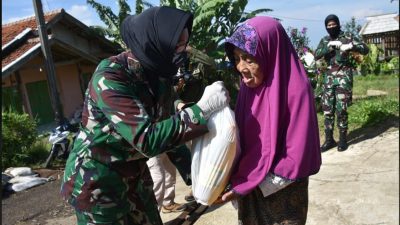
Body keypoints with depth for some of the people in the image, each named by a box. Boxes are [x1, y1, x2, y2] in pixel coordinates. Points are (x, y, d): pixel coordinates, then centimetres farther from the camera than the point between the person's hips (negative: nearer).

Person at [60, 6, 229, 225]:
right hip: (96, 182, -6)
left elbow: (167, 128, 4)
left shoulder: (158, 75, -4)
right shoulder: (109, 78, -25)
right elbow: (148, 140, -32)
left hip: (134, 177, 7)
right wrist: (202, 109, -31)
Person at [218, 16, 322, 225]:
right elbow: (242, 137, 3)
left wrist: (244, 186, -19)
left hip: (282, 197, -5)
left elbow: (296, 158, -20)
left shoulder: (295, 90, -22)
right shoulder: (248, 85, -4)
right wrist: (234, 179, -10)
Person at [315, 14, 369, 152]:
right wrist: (330, 46, -15)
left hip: (343, 76, -4)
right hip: (329, 76, 4)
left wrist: (351, 46, -22)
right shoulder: (324, 41, 12)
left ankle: (343, 139, 10)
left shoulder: (347, 38, 1)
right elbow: (316, 55, -2)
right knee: (327, 109, 4)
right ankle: (329, 139, 13)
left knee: (341, 109, -4)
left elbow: (365, 49, -5)